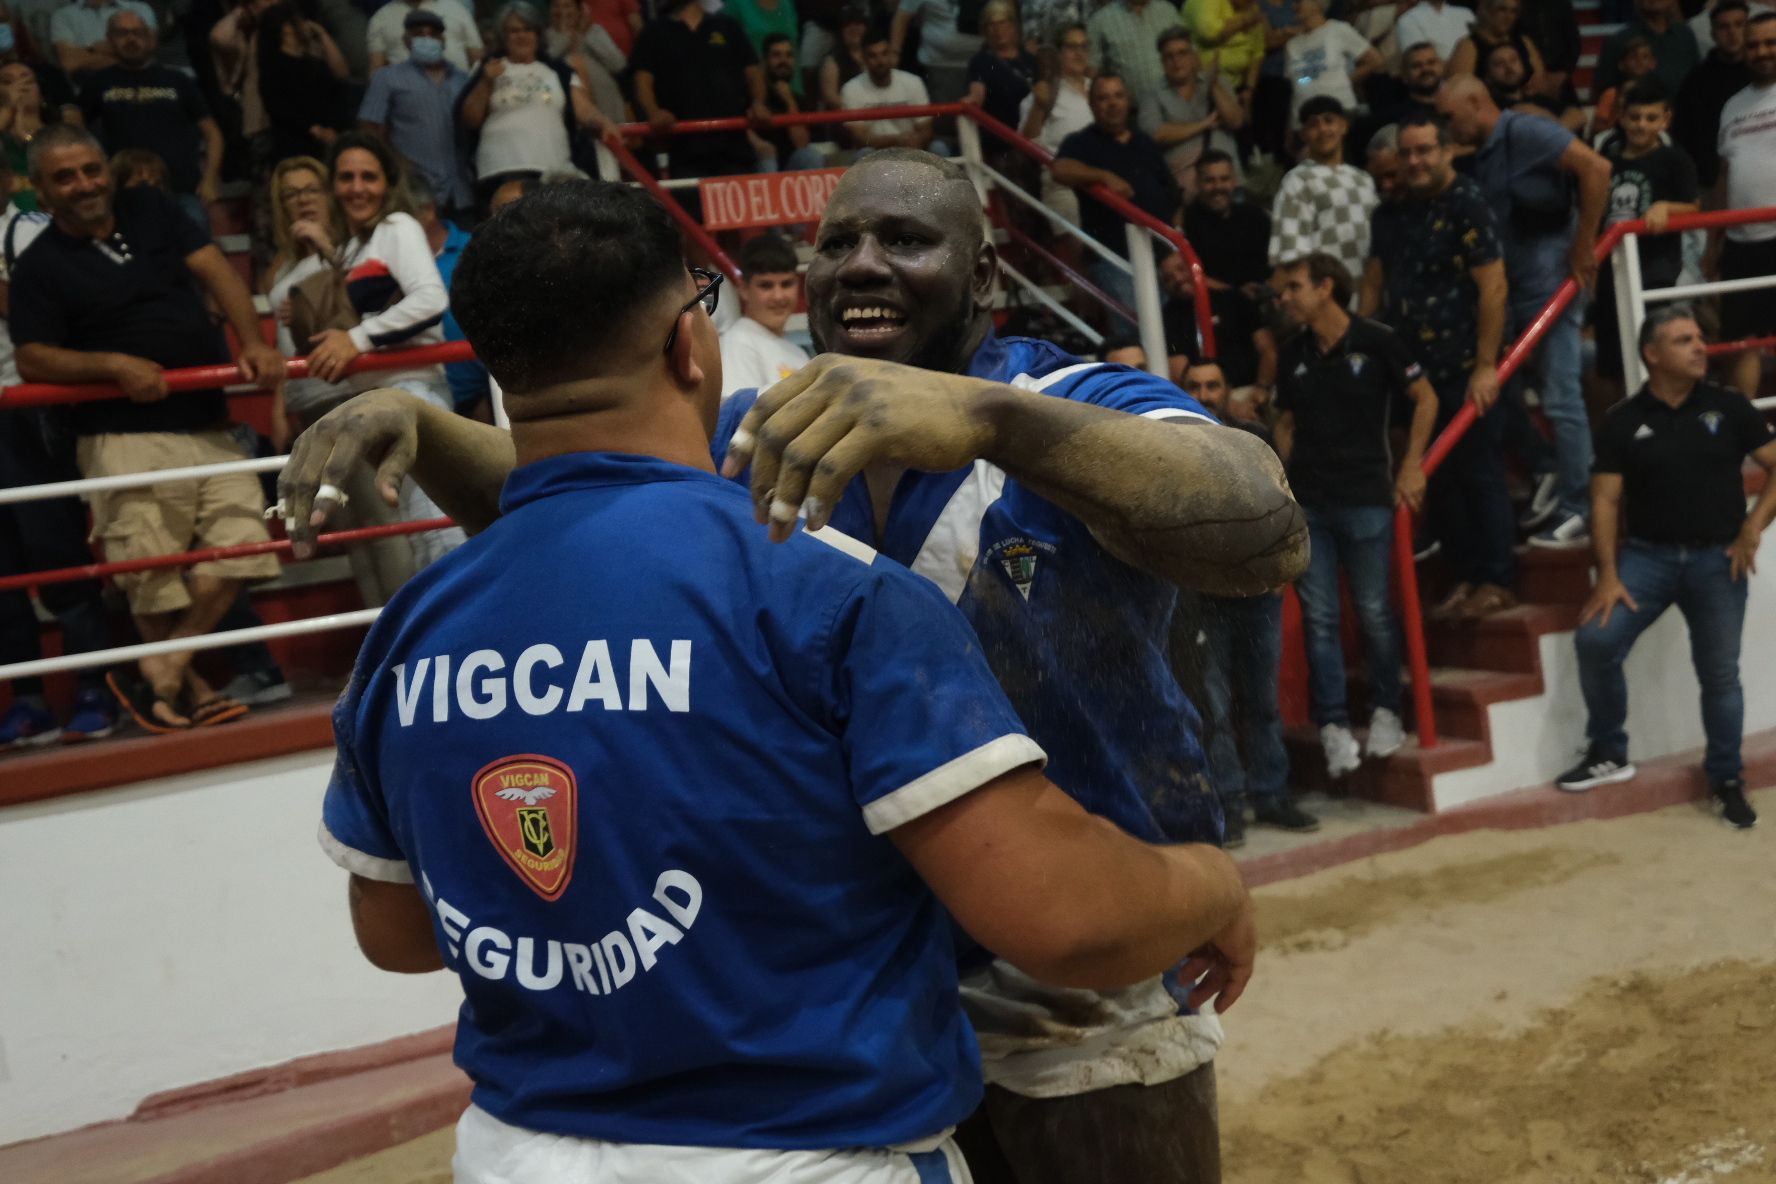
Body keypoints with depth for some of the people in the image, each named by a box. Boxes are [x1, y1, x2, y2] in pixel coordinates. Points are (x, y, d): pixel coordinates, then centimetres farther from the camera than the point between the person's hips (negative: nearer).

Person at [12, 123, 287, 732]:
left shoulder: (150, 209, 13)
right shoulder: (39, 266, 2)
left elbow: (216, 271, 4)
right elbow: (32, 360, -5)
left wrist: (252, 343, -11)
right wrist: (113, 365, -20)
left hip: (209, 427, 5)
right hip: (127, 440, -4)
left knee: (239, 543, -6)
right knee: (155, 582, -5)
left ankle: (160, 671, 4)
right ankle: (192, 688, 13)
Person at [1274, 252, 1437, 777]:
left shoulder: (1376, 340, -4)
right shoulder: (1293, 353, 9)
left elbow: (1426, 399, 3)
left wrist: (1411, 467, -2)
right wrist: (1288, 478, 5)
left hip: (1365, 498, -4)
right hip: (1305, 503, 4)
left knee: (1374, 611, 5)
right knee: (1318, 616, 3)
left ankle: (1385, 713, 22)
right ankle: (1333, 726, 9)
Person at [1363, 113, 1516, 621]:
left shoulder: (1468, 206, -10)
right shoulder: (1392, 213, 12)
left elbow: (1493, 287, -15)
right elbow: (1374, 283, 17)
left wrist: (1486, 365, -19)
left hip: (1463, 369, -7)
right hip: (1413, 368, 7)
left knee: (1480, 473, 0)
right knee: (1436, 477, 10)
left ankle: (1496, 582, 9)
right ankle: (1464, 577, 21)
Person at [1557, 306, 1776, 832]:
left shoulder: (1727, 407, 0)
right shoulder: (1623, 421, 0)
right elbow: (1605, 499, -1)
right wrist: (1608, 575, -8)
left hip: (1717, 558, 0)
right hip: (1648, 553, 0)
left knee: (1719, 673, 3)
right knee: (1595, 640, -15)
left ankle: (1726, 779, 21)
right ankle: (1608, 753, 5)